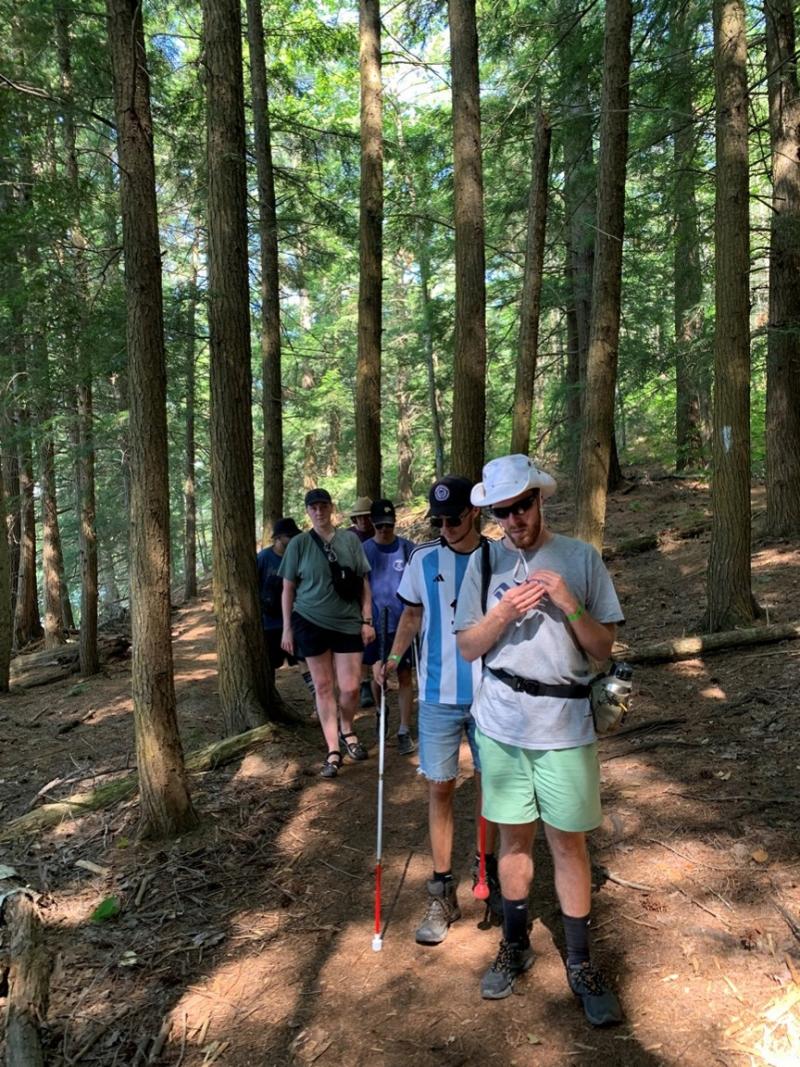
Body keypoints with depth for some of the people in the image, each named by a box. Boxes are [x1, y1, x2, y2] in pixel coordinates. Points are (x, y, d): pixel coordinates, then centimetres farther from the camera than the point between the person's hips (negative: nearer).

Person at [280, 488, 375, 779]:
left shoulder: (350, 540, 1)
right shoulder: (299, 544, -2)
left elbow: (363, 583, 5)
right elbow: (288, 588, 2)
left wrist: (367, 620, 0)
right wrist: (287, 629, 1)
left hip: (349, 623, 1)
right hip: (311, 623, -1)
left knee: (350, 687, 1)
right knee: (323, 686, 6)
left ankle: (346, 730, 31)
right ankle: (333, 750, 17)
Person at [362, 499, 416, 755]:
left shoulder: (407, 548, -3)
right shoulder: (364, 550, -1)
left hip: (403, 623, -1)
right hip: (375, 624, 1)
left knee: (404, 677, 1)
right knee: (377, 674, 13)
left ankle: (404, 732, 8)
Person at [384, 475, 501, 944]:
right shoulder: (424, 559, -2)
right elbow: (413, 615, 9)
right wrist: (393, 658, -4)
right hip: (439, 695, 0)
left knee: (490, 781, 14)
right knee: (440, 788, 5)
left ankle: (487, 867, 37)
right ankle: (443, 894, 18)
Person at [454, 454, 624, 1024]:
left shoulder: (582, 558, -4)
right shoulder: (485, 563, 1)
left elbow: (604, 647, -3)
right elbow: (468, 647, 1)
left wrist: (568, 604, -20)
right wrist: (503, 614, -17)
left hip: (566, 726, -1)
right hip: (502, 726, 2)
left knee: (568, 843, 8)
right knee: (515, 837, 15)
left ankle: (581, 963, 27)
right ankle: (515, 946, 35)